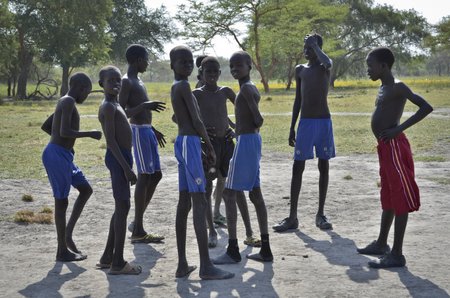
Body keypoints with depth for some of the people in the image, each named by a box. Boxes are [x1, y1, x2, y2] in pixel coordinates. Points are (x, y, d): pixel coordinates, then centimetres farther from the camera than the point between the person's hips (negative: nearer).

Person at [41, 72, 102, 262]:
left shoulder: (64, 103, 17)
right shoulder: (68, 102, -13)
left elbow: (45, 126, 27)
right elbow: (64, 132, -24)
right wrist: (90, 134, -15)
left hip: (63, 155, 10)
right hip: (57, 155, -10)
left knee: (86, 190, 16)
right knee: (62, 201, -3)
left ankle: (68, 232, 15)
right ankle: (62, 251, 6)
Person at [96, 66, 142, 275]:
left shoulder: (115, 105, 18)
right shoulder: (108, 107, -13)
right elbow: (110, 140, -20)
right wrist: (126, 167, -23)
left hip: (122, 157, 10)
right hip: (118, 158, -10)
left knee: (120, 207, 14)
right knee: (122, 207, -8)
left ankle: (108, 257, 22)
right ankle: (118, 263, -5)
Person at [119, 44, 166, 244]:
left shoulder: (137, 81, 18)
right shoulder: (126, 82, -11)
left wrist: (154, 131, 24)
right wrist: (144, 106, -28)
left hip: (147, 131, 10)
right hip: (139, 132, -10)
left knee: (156, 175, 11)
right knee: (144, 177, -8)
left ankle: (137, 223, 18)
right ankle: (138, 231, -4)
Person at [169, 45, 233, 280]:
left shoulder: (175, 88, 17)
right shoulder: (184, 86, -12)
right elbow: (196, 120, -15)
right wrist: (210, 146, -5)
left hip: (183, 143, 10)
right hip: (190, 143, -10)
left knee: (184, 203, 9)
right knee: (199, 203, -11)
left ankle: (182, 265, 11)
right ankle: (205, 266, -13)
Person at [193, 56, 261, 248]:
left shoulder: (225, 92, 9)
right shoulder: (197, 94, -2)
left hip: (227, 142, 3)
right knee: (207, 188, 1)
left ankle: (249, 234, 5)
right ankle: (212, 232, 14)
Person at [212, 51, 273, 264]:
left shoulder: (246, 89, -14)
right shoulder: (251, 89, 15)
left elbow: (258, 119, -17)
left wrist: (252, 127, 0)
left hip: (245, 143, -10)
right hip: (252, 141, 10)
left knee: (229, 193, -6)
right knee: (255, 195, 11)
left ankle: (233, 250, -4)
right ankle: (265, 249, 15)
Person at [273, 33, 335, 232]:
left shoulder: (324, 67, -1)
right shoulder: (300, 70, 10)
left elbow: (327, 62, -28)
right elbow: (298, 99, 14)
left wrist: (315, 45, -13)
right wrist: (292, 128, 10)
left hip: (324, 122, -3)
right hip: (305, 123, 3)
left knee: (324, 167, 3)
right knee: (297, 168, -2)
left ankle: (320, 215, 13)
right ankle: (292, 217, 1)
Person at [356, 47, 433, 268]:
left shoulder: (397, 87, -13)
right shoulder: (383, 89, 15)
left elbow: (426, 107, -21)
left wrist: (399, 129, -21)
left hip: (394, 147, -10)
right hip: (385, 148, 10)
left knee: (400, 200, -6)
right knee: (388, 198, 19)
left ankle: (397, 254, -4)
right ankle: (381, 243, 31)